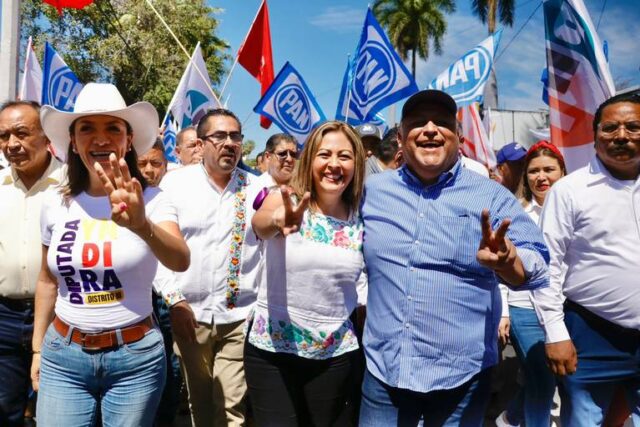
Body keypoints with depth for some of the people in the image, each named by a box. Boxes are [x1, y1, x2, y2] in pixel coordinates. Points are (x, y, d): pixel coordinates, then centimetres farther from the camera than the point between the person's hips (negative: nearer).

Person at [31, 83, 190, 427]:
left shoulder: (151, 200, -11)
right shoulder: (55, 205, 0)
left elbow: (180, 261, -29)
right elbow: (48, 281, 13)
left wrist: (142, 226, -48)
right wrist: (37, 349, 15)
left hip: (135, 357, -2)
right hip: (62, 355, 3)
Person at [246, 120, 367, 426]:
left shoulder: (360, 218, -2)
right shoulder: (286, 200, -10)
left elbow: (361, 278, 10)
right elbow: (259, 222, -33)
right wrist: (277, 221, -55)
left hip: (335, 352, 3)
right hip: (272, 346, -3)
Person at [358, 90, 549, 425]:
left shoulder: (491, 196, -3)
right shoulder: (372, 190, 3)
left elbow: (536, 267, -12)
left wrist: (506, 261, -32)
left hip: (462, 375, -1)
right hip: (383, 369, 2)